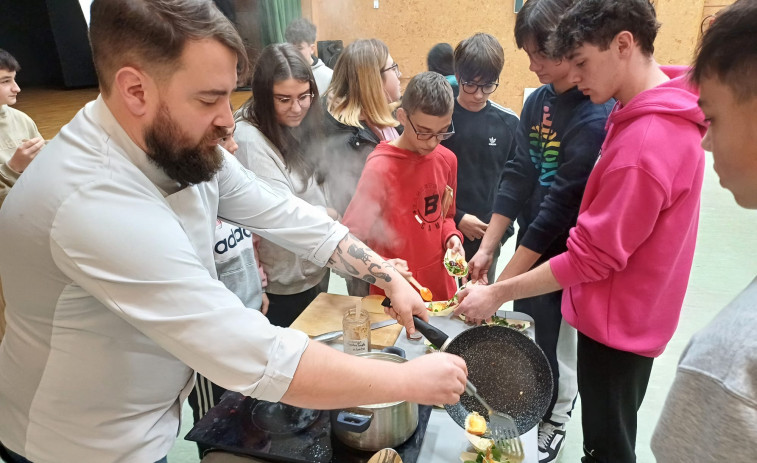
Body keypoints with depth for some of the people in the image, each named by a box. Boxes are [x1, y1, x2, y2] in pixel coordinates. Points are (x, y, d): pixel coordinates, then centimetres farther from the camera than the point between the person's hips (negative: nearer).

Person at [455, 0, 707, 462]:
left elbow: (591, 257, -25)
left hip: (616, 321, -9)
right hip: (629, 313, 9)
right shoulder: (664, 112, 2)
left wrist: (497, 294, -18)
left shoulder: (644, 145, -29)